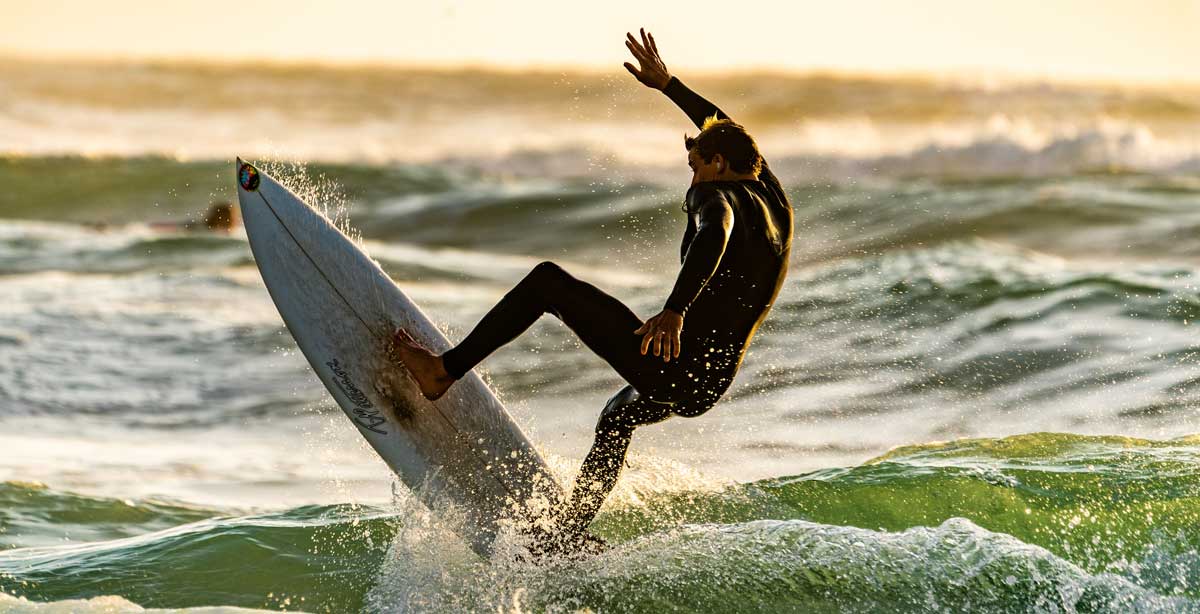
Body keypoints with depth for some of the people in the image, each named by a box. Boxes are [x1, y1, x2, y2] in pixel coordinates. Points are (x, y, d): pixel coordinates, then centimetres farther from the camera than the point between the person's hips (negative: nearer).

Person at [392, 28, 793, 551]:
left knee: (548, 280, -5)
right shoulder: (770, 196, 17)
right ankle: (569, 534, 45)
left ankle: (443, 372, -9)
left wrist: (676, 310, -49)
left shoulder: (719, 197, -8)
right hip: (708, 385, 9)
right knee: (618, 416, 41)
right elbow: (723, 128, 35)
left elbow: (713, 237, -35)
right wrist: (666, 85, 42)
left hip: (672, 364, -9)